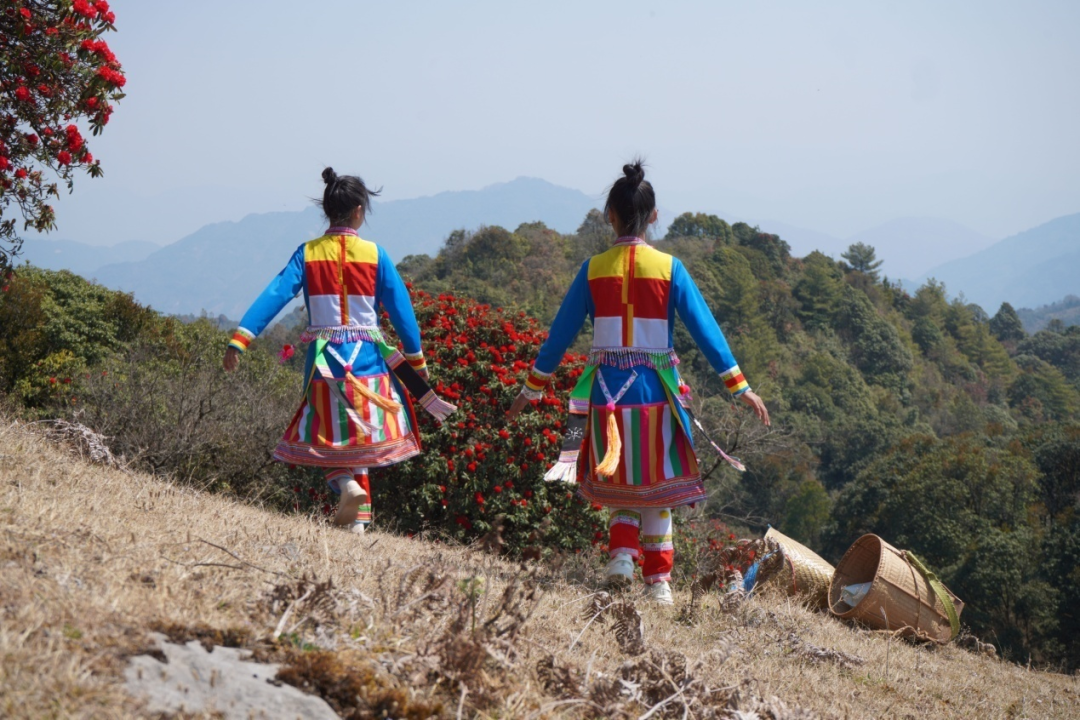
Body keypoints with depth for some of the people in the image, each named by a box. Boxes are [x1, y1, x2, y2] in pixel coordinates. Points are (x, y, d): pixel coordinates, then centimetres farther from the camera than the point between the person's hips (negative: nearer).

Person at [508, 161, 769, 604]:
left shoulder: (593, 270, -1)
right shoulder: (668, 269, -4)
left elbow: (561, 333, 3)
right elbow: (704, 328, -4)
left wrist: (532, 389, 13)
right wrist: (740, 387, 0)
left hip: (607, 390, 1)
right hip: (654, 391, -1)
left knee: (618, 481, 16)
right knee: (656, 484, 11)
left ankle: (621, 552, -6)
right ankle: (658, 581, 10)